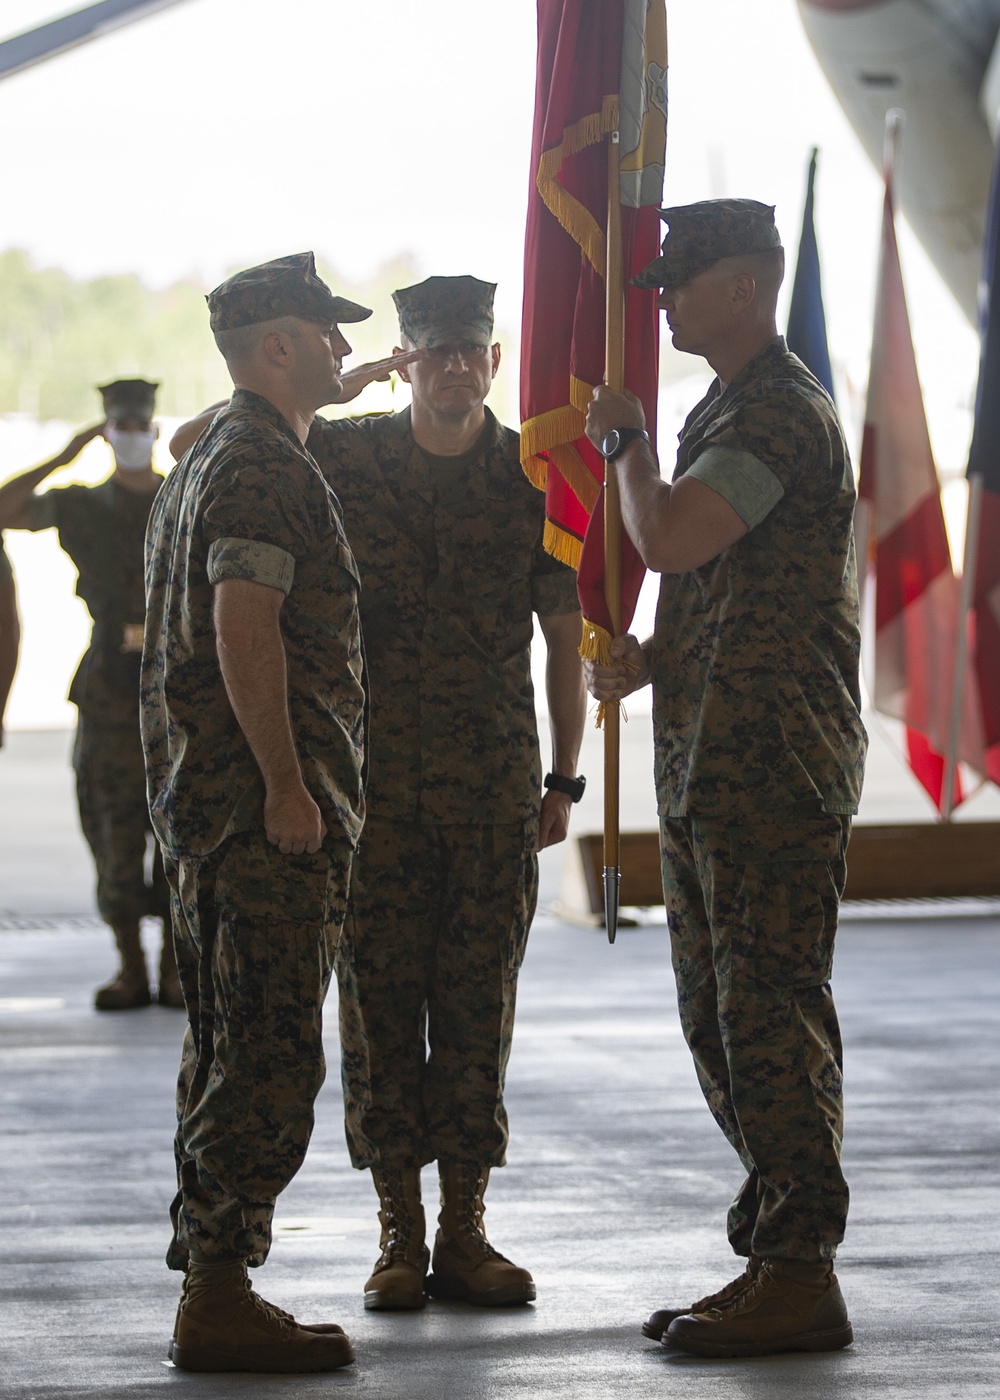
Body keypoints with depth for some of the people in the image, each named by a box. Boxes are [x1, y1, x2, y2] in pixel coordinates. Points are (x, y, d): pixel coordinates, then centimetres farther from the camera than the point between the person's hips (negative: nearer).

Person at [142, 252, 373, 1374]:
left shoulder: (202, 464, 20)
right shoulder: (263, 467, -13)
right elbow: (246, 628, -22)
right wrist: (286, 784, -21)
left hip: (203, 804, 11)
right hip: (263, 804, -11)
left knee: (230, 1048, 13)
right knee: (270, 1056, -9)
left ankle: (211, 1285, 16)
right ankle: (220, 1297, -9)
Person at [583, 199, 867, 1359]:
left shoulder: (781, 413, -13)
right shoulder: (727, 411, 20)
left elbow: (667, 538, -25)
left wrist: (623, 438, -6)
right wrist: (651, 660, 11)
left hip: (772, 768, -11)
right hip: (706, 771, 11)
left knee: (772, 1018, -9)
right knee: (723, 1027, 13)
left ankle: (800, 1281, -5)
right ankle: (770, 1254, 20)